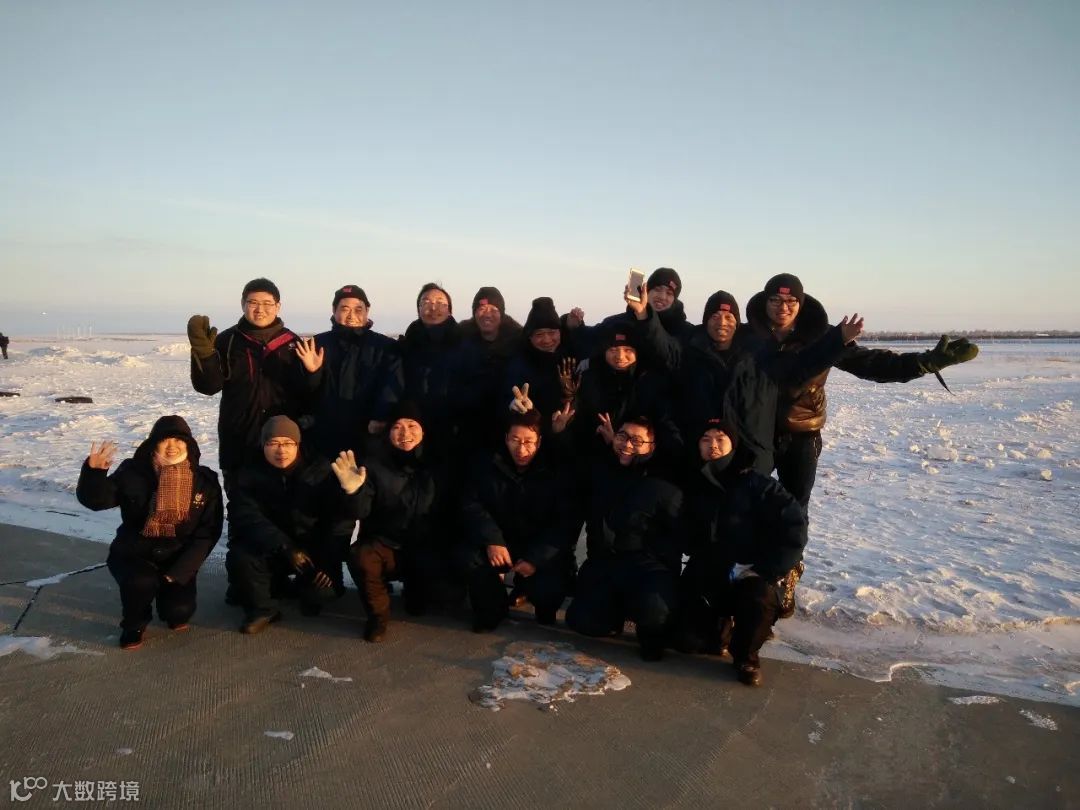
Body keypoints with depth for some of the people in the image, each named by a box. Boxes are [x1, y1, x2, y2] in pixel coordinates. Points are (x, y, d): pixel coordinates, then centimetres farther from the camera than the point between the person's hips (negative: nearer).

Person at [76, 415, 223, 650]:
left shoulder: (205, 481, -7)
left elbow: (207, 533, -7)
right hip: (134, 553, -1)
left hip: (178, 557, 1)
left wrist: (179, 572, -14)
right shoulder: (133, 472, -8)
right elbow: (96, 500, -12)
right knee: (142, 582, -33)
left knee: (179, 610, -19)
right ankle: (135, 624, 2)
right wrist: (94, 472, -32)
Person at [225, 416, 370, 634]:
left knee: (319, 594, -22)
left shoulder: (320, 470, -4)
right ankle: (262, 609, -1)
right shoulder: (250, 475, -2)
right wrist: (285, 547, -30)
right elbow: (248, 520, -16)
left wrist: (353, 491, -43)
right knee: (239, 559, -28)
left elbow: (353, 511, -17)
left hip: (314, 550, 0)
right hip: (268, 551, 0)